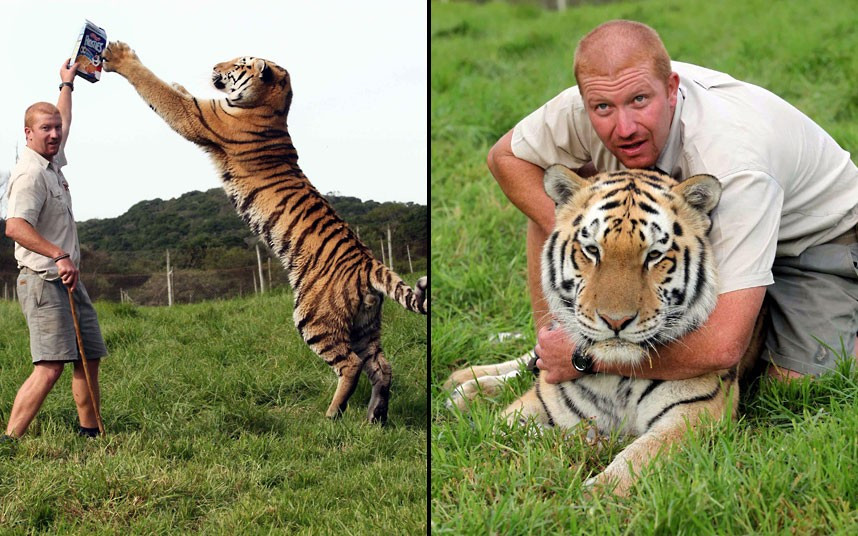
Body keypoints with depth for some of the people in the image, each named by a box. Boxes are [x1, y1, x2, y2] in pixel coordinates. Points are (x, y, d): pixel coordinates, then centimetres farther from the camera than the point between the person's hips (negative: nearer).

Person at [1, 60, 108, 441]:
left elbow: (64, 124, 36)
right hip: (44, 281, -10)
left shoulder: (52, 163, 14)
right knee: (50, 366, -18)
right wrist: (60, 257, -32)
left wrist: (67, 84, 42)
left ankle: (90, 434, 21)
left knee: (89, 359, 12)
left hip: (69, 280, 10)